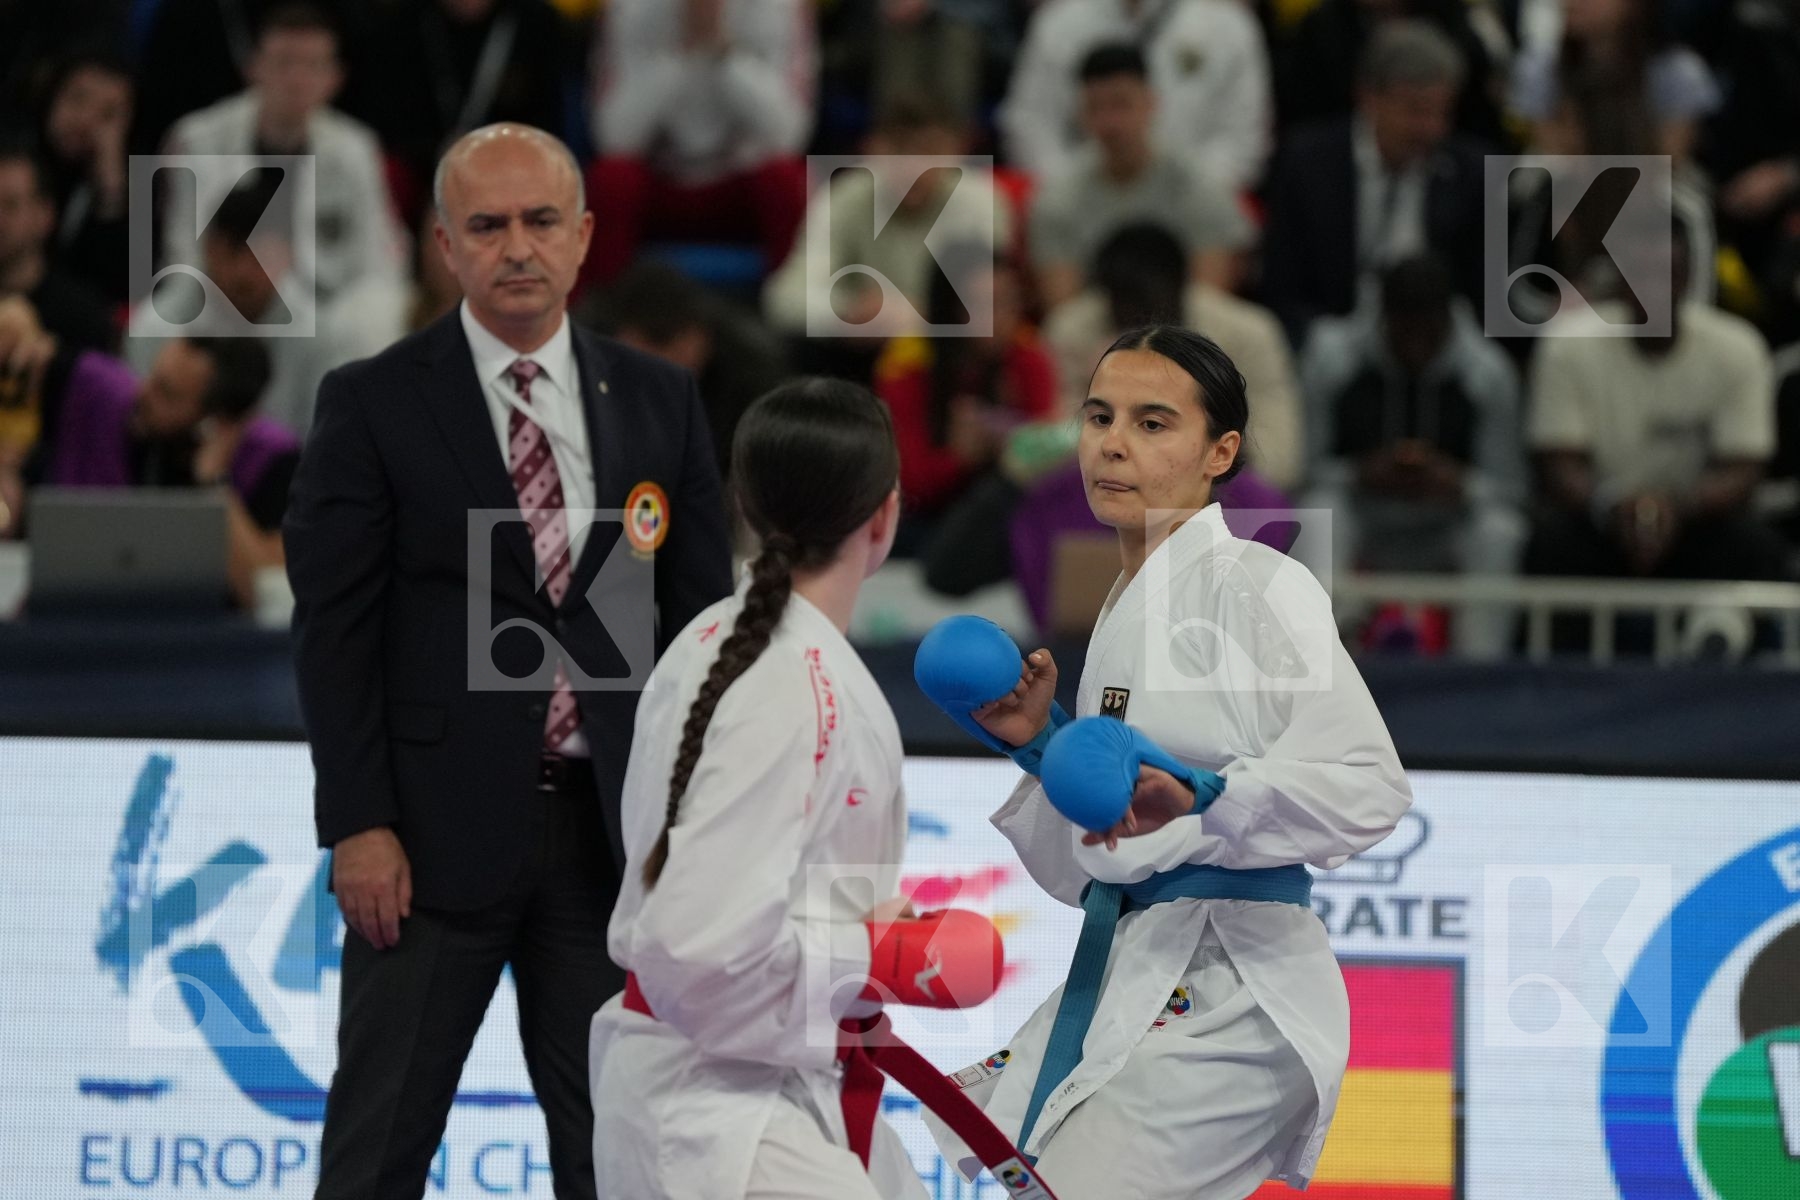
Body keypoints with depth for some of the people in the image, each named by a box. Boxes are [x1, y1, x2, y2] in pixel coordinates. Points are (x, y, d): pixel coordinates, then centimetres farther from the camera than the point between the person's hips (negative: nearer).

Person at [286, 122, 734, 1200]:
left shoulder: (659, 403, 8)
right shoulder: (374, 404, -2)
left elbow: (703, 616, 10)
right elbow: (333, 626, -4)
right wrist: (359, 825, -11)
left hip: (613, 829, 3)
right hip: (438, 829, -3)